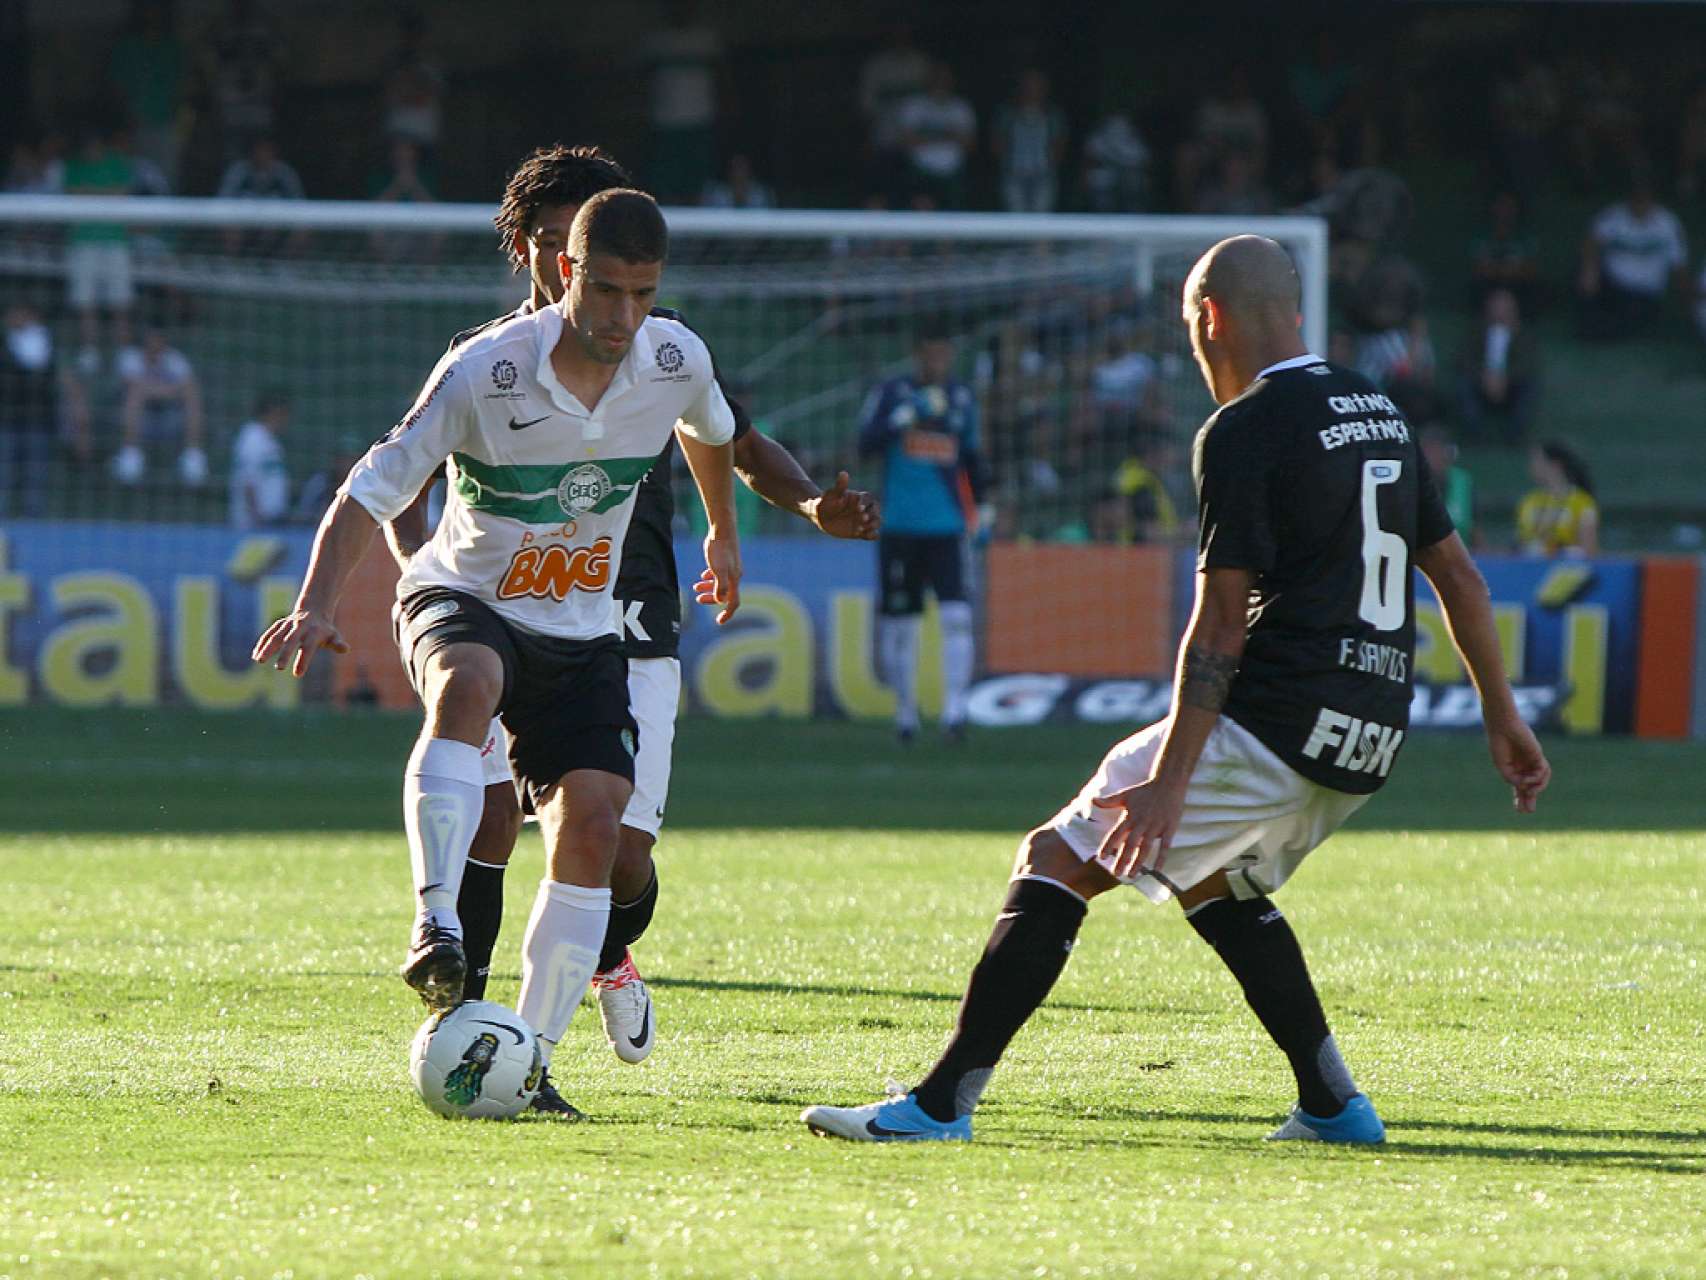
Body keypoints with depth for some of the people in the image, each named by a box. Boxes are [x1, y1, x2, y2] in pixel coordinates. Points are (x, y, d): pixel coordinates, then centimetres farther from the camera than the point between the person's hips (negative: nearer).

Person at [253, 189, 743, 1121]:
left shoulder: (677, 362, -9)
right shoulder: (485, 371, -23)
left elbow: (708, 431, 17)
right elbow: (372, 492, -20)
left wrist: (723, 534, 33)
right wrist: (317, 606, -34)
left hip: (580, 630, 4)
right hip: (460, 599, -4)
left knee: (591, 819, -14)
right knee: (466, 684, -40)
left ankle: (529, 1058, -5)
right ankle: (436, 923, -49)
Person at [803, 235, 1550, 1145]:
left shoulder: (1242, 433, -9)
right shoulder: (1380, 414, 16)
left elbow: (1220, 626, -15)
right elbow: (1457, 575, 20)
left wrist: (1169, 779, -16)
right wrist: (1502, 717, 27)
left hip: (1274, 722, -8)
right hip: (1367, 744, 8)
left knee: (1059, 859, -4)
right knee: (1215, 880, 29)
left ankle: (942, 1101, -12)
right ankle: (1332, 1105, 22)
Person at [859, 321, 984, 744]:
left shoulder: (962, 398, 11)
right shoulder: (891, 393, 2)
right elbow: (865, 445, -10)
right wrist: (905, 417, -20)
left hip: (947, 525, 1)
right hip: (899, 526, -1)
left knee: (956, 613, -14)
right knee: (899, 623, 4)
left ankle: (955, 707, -15)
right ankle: (905, 707, 17)